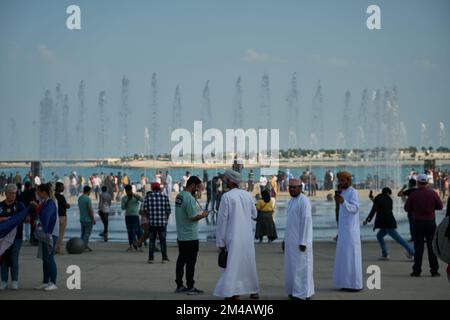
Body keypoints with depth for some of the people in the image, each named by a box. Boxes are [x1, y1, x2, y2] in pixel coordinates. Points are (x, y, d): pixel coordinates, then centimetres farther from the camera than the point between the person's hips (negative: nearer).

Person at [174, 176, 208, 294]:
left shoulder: (179, 196, 9)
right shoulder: (189, 198, -19)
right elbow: (193, 217, -21)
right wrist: (203, 215, -4)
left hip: (180, 235, 9)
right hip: (191, 237, -9)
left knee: (181, 260, 13)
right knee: (191, 262, -1)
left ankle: (179, 286, 19)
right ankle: (190, 287, 4)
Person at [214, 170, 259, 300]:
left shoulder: (226, 196, -12)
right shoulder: (247, 195, 3)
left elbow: (222, 220, -12)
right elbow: (254, 214, 14)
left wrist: (220, 241, -8)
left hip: (233, 238, -5)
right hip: (247, 237, 6)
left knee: (232, 264, -1)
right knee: (249, 263, 18)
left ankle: (234, 293, -7)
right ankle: (253, 290, 29)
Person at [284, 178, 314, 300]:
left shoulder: (304, 201, -14)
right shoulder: (291, 201, 14)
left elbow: (306, 221, -19)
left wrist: (303, 242, -21)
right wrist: (286, 240, 17)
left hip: (300, 241, -9)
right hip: (291, 240, 9)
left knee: (301, 266, -5)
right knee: (292, 266, 11)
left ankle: (303, 294, 0)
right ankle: (295, 291, 19)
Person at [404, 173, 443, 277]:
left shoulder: (413, 194, -8)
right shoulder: (432, 193, -5)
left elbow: (407, 208, -3)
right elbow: (440, 206, 2)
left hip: (417, 222, -1)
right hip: (430, 222, 1)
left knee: (418, 247, 4)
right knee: (432, 247, 6)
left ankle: (417, 271, 5)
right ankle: (434, 271, 6)